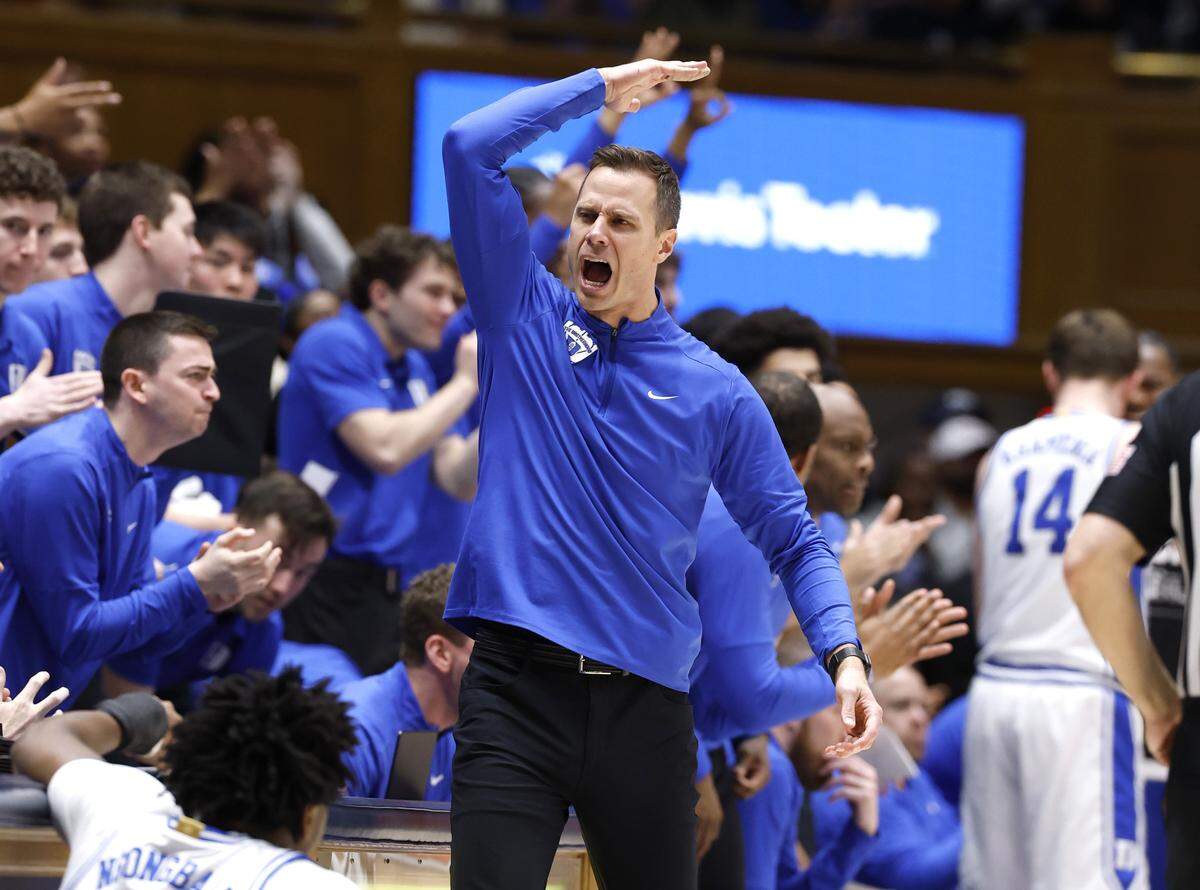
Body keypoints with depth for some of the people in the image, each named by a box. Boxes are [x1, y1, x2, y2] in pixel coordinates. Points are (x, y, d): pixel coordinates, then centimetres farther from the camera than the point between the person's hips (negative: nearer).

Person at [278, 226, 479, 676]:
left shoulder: (414, 368, 17)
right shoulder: (334, 346, -9)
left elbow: (460, 481, 13)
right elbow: (385, 449, -21)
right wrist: (464, 384, -11)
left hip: (386, 585, 8)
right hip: (329, 584, -8)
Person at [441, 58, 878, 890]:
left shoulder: (716, 392, 6)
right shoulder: (525, 317, 8)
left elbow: (794, 540, 8)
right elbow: (469, 148, 0)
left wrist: (844, 654, -8)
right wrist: (601, 87, 6)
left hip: (643, 699, 1)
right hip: (516, 687, -1)